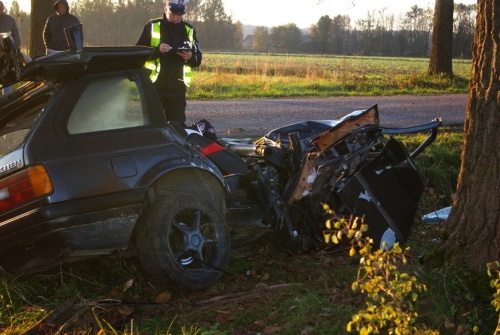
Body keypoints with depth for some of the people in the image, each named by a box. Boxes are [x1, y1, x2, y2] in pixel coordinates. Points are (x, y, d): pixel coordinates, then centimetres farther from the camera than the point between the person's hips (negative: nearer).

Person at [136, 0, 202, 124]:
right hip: (155, 85, -2)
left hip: (177, 87, 2)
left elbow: (198, 59, 11)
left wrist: (191, 57, -12)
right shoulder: (152, 27, 1)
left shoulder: (189, 30, 8)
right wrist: (157, 50, -19)